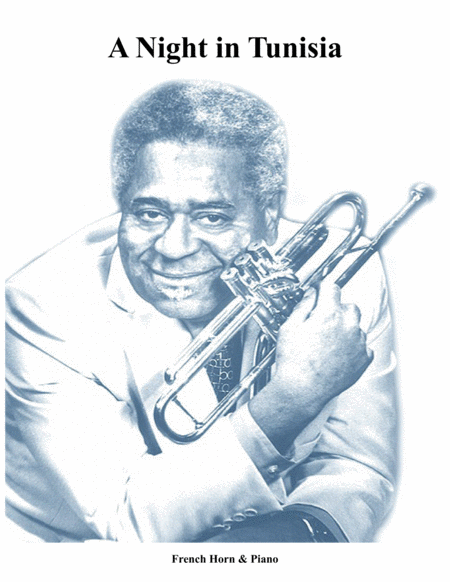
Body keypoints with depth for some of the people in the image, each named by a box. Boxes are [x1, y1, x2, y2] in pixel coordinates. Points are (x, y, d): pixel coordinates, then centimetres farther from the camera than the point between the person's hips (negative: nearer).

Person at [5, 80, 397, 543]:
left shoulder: (346, 279, -15)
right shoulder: (45, 304, -23)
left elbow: (358, 472, -7)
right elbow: (129, 521, -24)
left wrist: (299, 528, -30)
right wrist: (291, 398, -35)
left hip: (266, 539, 5)